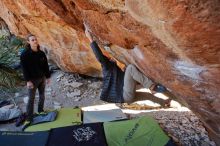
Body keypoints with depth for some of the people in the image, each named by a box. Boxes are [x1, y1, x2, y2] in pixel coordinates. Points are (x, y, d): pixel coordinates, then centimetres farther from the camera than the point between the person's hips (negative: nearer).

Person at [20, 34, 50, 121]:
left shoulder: (41, 53, 1)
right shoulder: (25, 54, -13)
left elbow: (46, 66, 7)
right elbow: (24, 68, -14)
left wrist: (48, 77, 7)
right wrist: (28, 80, -18)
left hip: (42, 78, 5)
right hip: (33, 79, -5)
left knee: (42, 96, 17)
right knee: (31, 98, 2)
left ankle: (41, 110, 37)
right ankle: (29, 118, 14)